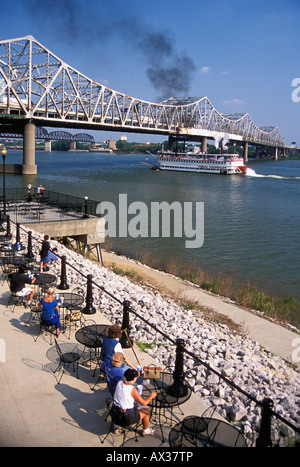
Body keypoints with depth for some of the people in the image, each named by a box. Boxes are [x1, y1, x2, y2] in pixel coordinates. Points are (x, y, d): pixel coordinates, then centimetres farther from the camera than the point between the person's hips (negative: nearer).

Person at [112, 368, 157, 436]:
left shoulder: (119, 383, -7)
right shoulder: (132, 390, -24)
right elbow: (144, 403, -15)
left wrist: (136, 375, 21)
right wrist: (151, 396, 2)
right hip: (126, 418, -6)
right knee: (146, 411, 15)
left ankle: (117, 425, 35)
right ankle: (146, 431, 37)